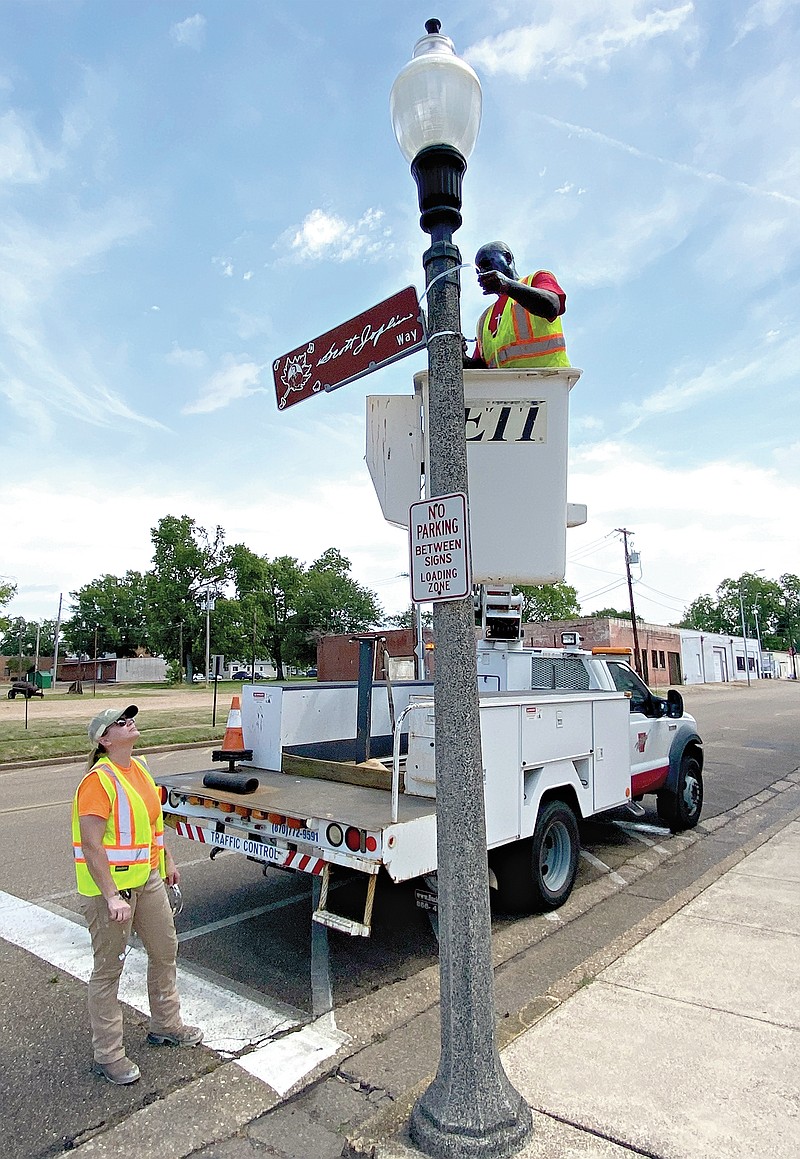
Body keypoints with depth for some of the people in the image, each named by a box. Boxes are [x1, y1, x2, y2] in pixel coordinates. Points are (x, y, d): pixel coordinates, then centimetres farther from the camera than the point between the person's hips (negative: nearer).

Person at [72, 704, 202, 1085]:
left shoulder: (139, 767, 5)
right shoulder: (99, 780, -21)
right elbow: (91, 844, -24)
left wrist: (167, 861, 20)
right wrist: (112, 897, -26)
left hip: (148, 878, 9)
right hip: (110, 886, -9)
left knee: (165, 950, 19)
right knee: (109, 968, 7)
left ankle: (165, 1025, 39)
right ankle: (108, 1054, 25)